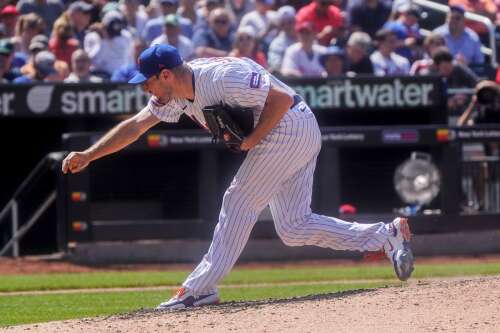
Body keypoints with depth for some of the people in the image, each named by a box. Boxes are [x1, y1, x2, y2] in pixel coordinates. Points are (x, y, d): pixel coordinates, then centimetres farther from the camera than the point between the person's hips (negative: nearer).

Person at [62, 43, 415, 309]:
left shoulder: (220, 77, -26)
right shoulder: (175, 94, 2)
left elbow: (281, 98, -25)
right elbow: (136, 125, 0)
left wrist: (252, 139, -21)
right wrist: (89, 155, -9)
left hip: (291, 125, -10)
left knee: (240, 202, -10)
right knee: (293, 228, 8)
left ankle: (200, 288, -6)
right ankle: (386, 234, 12)